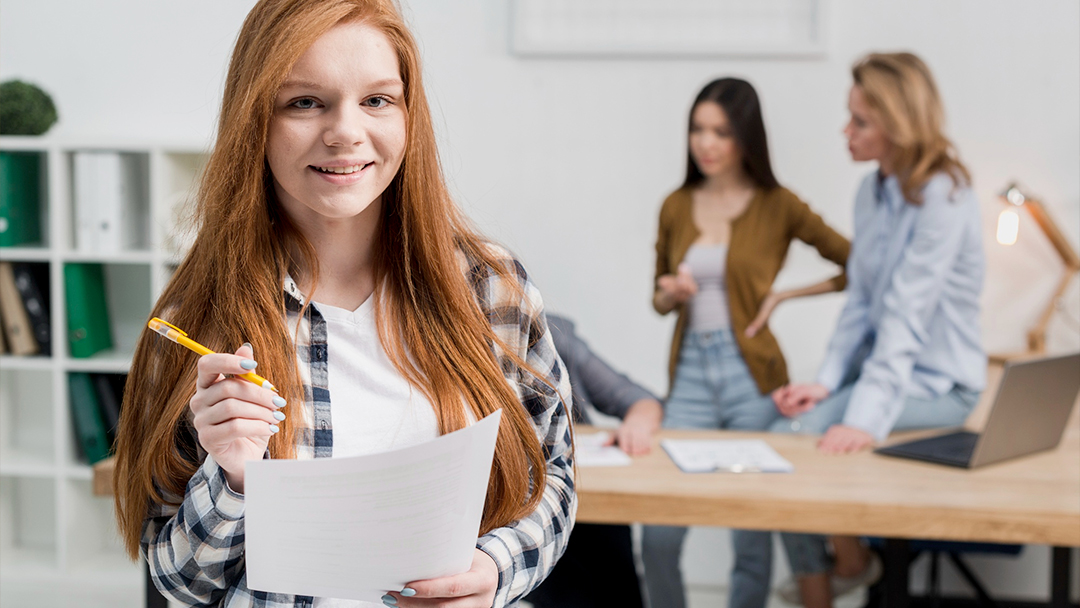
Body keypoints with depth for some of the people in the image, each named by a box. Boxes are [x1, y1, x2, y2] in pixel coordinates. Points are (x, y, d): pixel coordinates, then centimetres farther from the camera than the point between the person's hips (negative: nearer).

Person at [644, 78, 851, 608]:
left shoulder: (778, 206, -1)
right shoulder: (676, 207, 9)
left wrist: (784, 294, -4)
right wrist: (671, 293, -3)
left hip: (751, 374, -3)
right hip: (690, 371, 3)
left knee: (752, 538, 1)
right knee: (658, 535, -4)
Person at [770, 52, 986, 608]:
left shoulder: (943, 197, -19)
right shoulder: (872, 192, 6)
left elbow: (906, 315, -27)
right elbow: (860, 302, 7)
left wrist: (866, 418, -33)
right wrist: (827, 380, -7)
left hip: (937, 384, -7)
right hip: (883, 363, 7)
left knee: (799, 438, -21)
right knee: (782, 436, -15)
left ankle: (851, 561, 6)